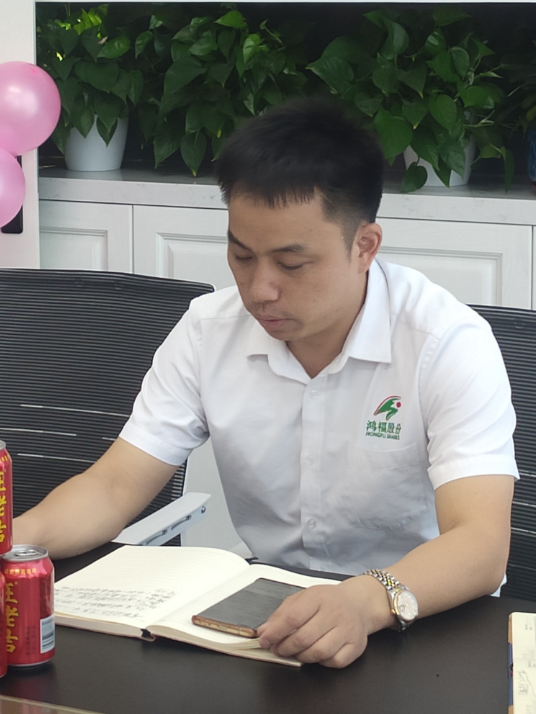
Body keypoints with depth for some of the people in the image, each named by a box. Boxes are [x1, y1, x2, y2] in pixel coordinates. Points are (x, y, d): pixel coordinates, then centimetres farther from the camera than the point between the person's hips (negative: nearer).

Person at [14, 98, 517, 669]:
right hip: (268, 617, 4)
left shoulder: (449, 343, -12)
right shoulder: (209, 332, 2)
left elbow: (481, 546, -22)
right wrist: (16, 538, -20)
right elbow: (113, 488, 2)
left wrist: (369, 600, -43)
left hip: (428, 617, -3)